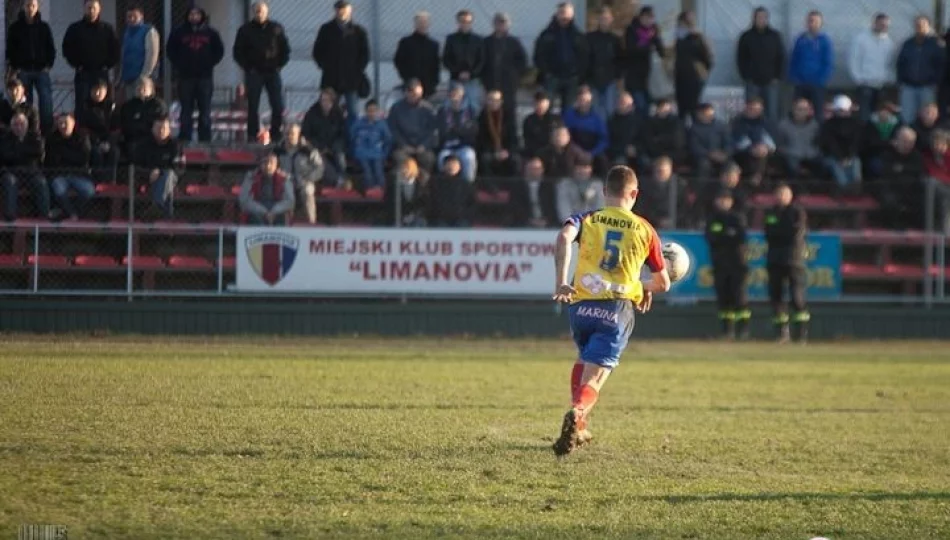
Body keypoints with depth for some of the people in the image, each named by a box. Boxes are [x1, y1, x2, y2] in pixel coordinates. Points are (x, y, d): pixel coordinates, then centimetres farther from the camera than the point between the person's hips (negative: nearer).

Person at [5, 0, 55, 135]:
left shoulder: (44, 27, 5)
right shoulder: (15, 28, 3)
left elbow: (51, 48, 9)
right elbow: (10, 50, 5)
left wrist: (48, 65, -1)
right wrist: (12, 69, -2)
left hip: (41, 70, 0)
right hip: (23, 71, 0)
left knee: (46, 102, -11)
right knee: (25, 104, 1)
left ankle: (47, 132, -10)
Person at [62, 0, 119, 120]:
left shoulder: (107, 29, 5)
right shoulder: (75, 29, 3)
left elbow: (115, 50, 8)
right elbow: (67, 49, 4)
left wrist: (108, 65, -1)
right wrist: (76, 64, -3)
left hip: (101, 74, 1)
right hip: (82, 74, -1)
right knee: (81, 106, -6)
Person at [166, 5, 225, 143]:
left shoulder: (210, 33, 6)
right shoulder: (180, 32, 5)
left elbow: (219, 50, 11)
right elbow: (170, 50, 10)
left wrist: (210, 63, 1)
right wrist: (178, 65, 1)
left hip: (205, 76, 0)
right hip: (186, 76, 0)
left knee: (205, 110, 1)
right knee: (186, 110, 2)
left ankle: (205, 139, 4)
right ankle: (184, 139, 4)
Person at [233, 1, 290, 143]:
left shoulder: (277, 28, 6)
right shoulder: (246, 29, 3)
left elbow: (286, 50, 12)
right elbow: (237, 51, 5)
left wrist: (279, 65, 0)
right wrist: (247, 67, -3)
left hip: (273, 72, 1)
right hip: (254, 73, -1)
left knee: (278, 107, -5)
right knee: (253, 107, -2)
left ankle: (276, 136, 3)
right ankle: (253, 137, 2)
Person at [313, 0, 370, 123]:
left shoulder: (359, 31, 3)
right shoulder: (327, 30, 5)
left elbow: (365, 54, 8)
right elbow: (317, 52, 10)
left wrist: (357, 70, -1)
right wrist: (325, 67, 1)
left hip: (352, 80, -1)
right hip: (331, 80, 1)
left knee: (353, 114, -2)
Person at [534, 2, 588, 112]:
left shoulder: (578, 36, 8)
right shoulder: (547, 35, 3)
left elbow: (585, 57, 7)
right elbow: (539, 56, 1)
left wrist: (581, 74, -3)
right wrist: (544, 73, -9)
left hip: (571, 78, 2)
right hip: (552, 77, -2)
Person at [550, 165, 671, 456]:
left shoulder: (586, 219, 10)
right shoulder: (644, 230, 12)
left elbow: (564, 237, -15)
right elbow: (663, 282, 18)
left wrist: (561, 281, -19)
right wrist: (645, 287, 40)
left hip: (581, 304, 2)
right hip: (619, 309, -2)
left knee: (584, 361, 31)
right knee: (593, 379, -8)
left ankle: (579, 429, 32)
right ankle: (577, 412, -42)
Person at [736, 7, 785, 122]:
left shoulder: (775, 36, 3)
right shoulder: (746, 37, 2)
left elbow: (781, 58, 6)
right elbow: (741, 59, 4)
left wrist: (778, 77, -2)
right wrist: (746, 77, -4)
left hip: (771, 82, 0)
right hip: (753, 82, 0)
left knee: (772, 113, -3)